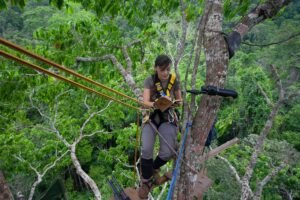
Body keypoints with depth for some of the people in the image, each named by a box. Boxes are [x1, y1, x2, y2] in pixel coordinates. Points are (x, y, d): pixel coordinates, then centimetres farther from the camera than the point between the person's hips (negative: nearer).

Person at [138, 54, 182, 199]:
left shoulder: (174, 81, -6)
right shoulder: (149, 81, -10)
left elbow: (180, 101, 4)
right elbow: (145, 102, -19)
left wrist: (175, 103, -20)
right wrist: (155, 104, -42)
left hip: (167, 118, 1)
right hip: (151, 117, -1)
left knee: (167, 153, -15)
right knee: (146, 150, -19)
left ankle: (154, 167, 22)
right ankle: (146, 181, 9)